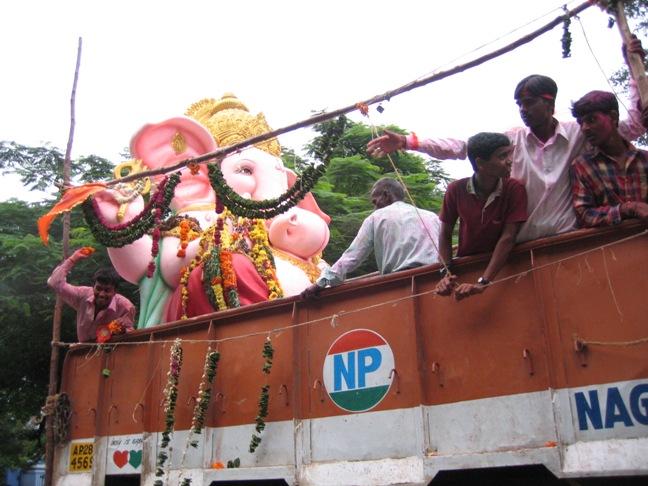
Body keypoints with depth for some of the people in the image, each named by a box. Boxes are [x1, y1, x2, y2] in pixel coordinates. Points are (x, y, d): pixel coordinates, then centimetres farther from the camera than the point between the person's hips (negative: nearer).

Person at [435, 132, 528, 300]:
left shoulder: (515, 189, -13)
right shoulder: (456, 190, -10)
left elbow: (507, 238, -18)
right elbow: (445, 235, -2)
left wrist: (483, 282, -26)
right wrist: (447, 273, -16)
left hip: (501, 267, 0)